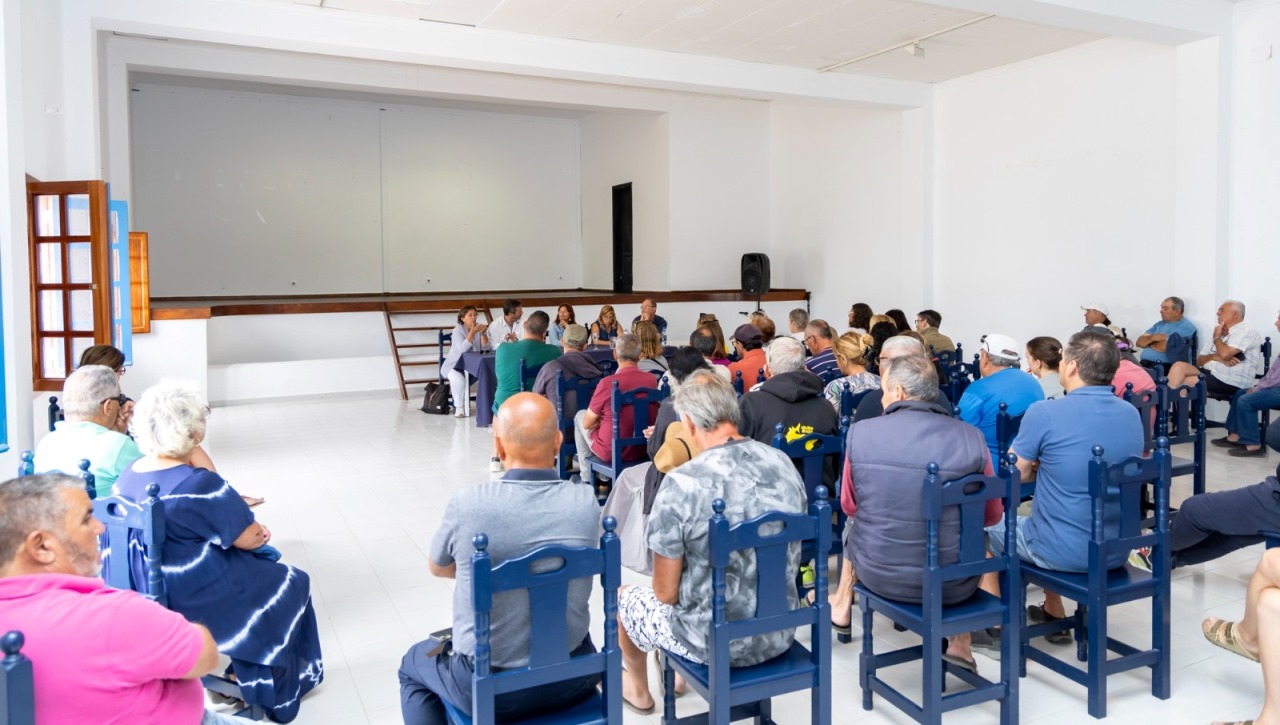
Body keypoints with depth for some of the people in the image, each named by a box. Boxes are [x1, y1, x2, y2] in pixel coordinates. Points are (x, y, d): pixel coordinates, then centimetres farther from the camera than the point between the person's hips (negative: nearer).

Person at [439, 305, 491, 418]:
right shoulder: (457, 330, -12)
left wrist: (483, 333, -21)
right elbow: (463, 348, -28)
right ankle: (459, 406, -12)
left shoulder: (479, 327, 0)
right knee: (459, 380, -35)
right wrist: (472, 332, -33)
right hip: (454, 365, -4)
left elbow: (486, 348, -7)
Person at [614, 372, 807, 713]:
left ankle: (637, 689, 51)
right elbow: (788, 560, 8)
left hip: (714, 640, -5)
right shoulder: (785, 464, -7)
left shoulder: (682, 484, -25)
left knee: (625, 596, 24)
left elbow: (666, 592, -14)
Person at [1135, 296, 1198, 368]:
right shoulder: (1159, 324, 21)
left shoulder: (1185, 327, -2)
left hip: (1164, 367, -7)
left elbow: (1164, 347, -13)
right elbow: (1139, 342, 14)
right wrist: (1152, 337, -6)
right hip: (1143, 364, 7)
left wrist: (1149, 342, 7)